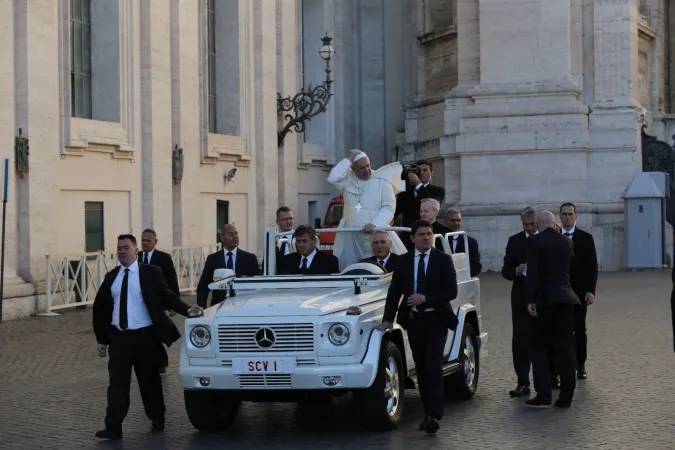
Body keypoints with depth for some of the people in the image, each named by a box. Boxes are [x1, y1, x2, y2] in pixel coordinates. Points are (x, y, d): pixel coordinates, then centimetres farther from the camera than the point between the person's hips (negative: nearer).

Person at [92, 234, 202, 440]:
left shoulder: (150, 273, -1)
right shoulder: (111, 276, 9)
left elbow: (167, 296, -6)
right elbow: (101, 308, 12)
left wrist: (187, 309, -22)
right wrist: (102, 339, 9)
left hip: (144, 336, -2)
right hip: (118, 337, 2)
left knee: (149, 380, 9)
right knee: (117, 382, -2)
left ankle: (157, 419, 29)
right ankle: (113, 427, -3)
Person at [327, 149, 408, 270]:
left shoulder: (382, 181, -1)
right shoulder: (348, 180, 6)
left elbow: (389, 207, -6)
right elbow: (333, 178, -13)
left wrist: (374, 224, -19)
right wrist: (348, 159, -8)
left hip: (375, 233, -2)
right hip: (350, 235, 2)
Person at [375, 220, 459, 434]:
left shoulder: (443, 260, -3)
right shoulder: (403, 261, 5)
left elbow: (451, 291, -8)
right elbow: (394, 292, 6)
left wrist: (425, 298, -18)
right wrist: (388, 319, -3)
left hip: (436, 320, -3)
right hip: (413, 320, 3)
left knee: (433, 368, -12)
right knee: (421, 369, 7)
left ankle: (434, 415, -14)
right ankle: (428, 413, 15)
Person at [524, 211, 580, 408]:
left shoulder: (534, 241, -9)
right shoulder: (566, 242, 7)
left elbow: (532, 272, -14)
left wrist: (530, 300, -13)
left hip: (545, 299, -4)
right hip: (565, 298, 4)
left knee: (539, 346, 6)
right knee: (565, 347, 6)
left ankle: (543, 394, -2)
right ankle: (566, 396, 6)